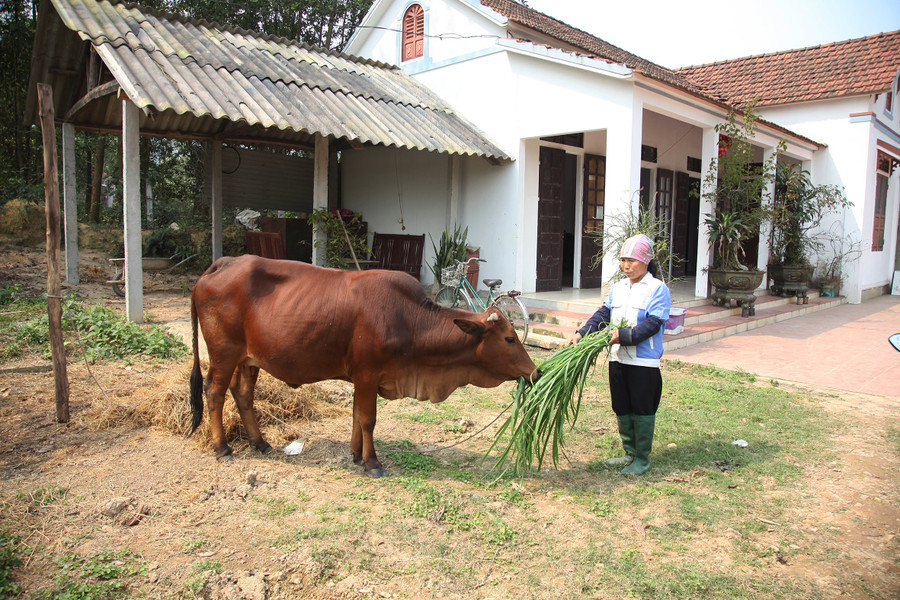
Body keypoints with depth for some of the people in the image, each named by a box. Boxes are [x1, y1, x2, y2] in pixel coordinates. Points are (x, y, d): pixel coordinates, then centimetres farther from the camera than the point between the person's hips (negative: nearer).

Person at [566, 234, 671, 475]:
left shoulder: (658, 289, -8)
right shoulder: (617, 287, 11)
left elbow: (653, 324, -17)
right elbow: (603, 315, 7)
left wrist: (624, 335, -27)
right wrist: (581, 334, -7)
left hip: (644, 362, -6)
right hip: (618, 358, 6)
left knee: (642, 410, 4)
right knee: (622, 409, 14)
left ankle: (642, 459, 18)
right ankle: (630, 453, 30)